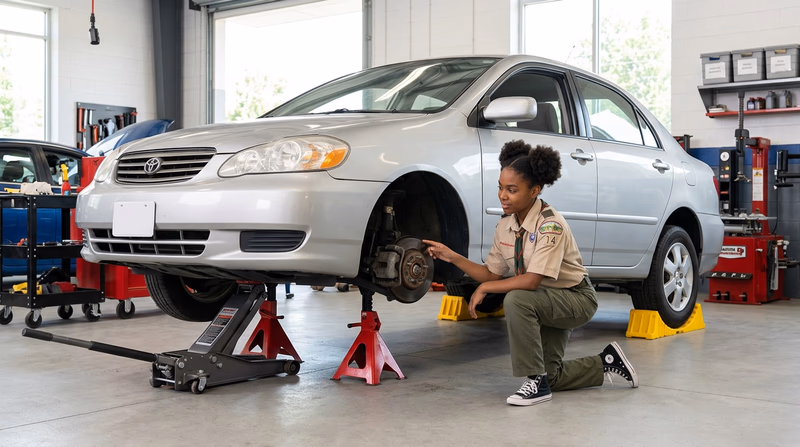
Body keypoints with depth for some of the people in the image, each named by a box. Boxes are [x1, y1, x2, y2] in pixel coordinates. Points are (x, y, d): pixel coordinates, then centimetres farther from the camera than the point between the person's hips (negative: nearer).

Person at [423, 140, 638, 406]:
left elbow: (532, 280, -35)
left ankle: (537, 382, -22)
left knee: (516, 299, -35)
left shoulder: (550, 225, -28)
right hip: (546, 302, 8)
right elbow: (492, 273, 1)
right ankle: (606, 362, 32)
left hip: (576, 298, -8)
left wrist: (485, 288, -26)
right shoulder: (505, 227, -4)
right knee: (549, 377, 8)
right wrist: (452, 257, -10)